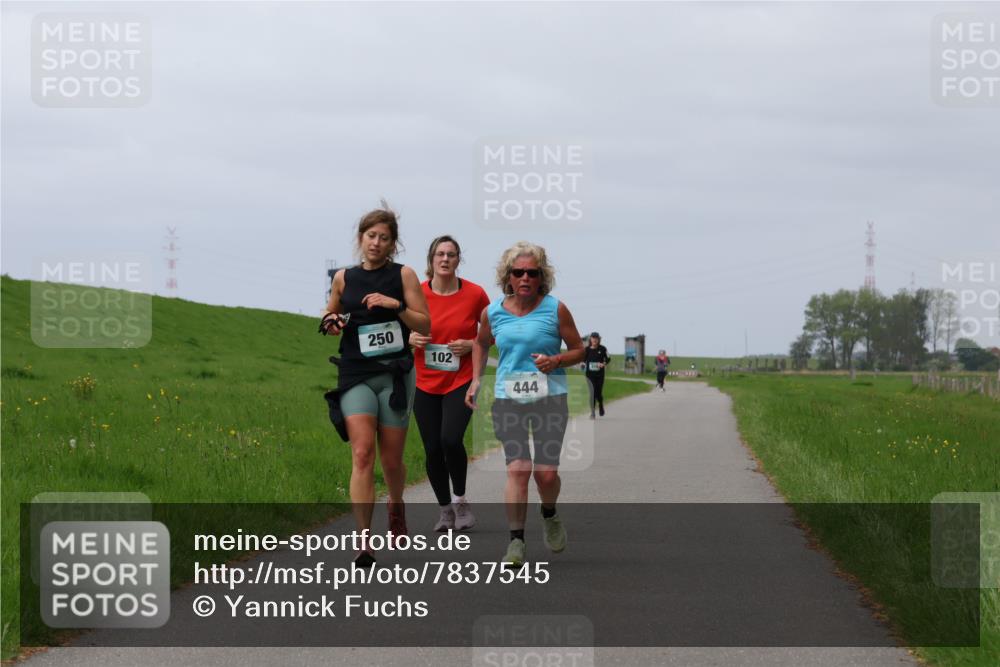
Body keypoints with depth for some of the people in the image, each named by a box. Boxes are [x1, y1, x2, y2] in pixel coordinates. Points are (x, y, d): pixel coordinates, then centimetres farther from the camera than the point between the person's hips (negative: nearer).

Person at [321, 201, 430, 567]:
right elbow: (332, 316, 22)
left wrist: (396, 306, -15)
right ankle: (364, 540, -19)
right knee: (362, 454, -15)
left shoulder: (403, 276, 2)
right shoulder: (344, 278, 7)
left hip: (395, 375, 0)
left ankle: (396, 506, 44)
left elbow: (425, 325, 0)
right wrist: (332, 323, 0)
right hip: (356, 375, 0)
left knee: (391, 458, 9)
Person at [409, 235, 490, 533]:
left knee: (451, 439, -21)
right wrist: (411, 339, -12)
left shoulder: (474, 294, -5)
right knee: (433, 450, 1)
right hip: (426, 384, 2)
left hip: (461, 381, -2)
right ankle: (445, 509, 21)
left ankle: (460, 499, 2)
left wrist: (471, 345, -11)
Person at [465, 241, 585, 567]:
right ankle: (516, 541, -11)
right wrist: (476, 380, 13)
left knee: (547, 472, -4)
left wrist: (556, 361, -16)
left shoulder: (555, 309, -4)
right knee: (517, 468, -11)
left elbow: (579, 350, 3)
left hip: (549, 397, -1)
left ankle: (550, 515, 30)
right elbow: (481, 344, 24)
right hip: (507, 399, 1)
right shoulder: (493, 312, 3)